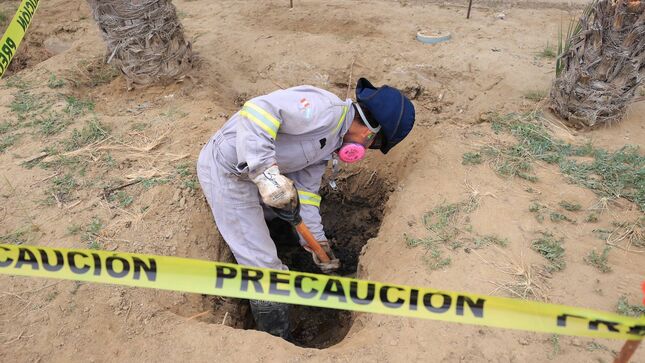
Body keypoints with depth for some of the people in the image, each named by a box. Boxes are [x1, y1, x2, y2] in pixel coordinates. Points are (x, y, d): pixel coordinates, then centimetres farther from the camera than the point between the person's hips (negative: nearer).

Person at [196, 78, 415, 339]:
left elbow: (305, 190, 12)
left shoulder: (330, 140, 10)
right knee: (265, 268, -3)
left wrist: (317, 242, 12)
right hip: (225, 170, -10)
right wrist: (266, 171, -37)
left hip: (251, 170, 10)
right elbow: (258, 110, -30)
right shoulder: (326, 108, -20)